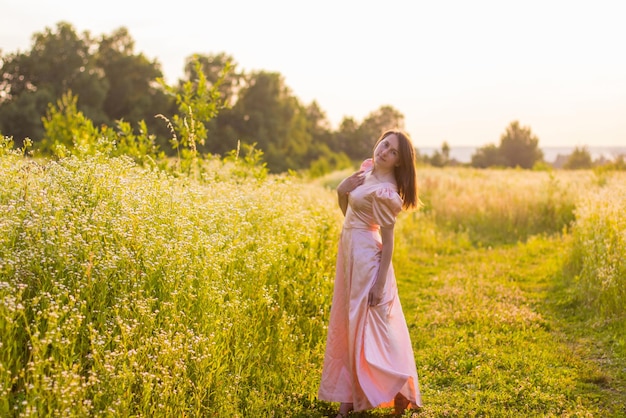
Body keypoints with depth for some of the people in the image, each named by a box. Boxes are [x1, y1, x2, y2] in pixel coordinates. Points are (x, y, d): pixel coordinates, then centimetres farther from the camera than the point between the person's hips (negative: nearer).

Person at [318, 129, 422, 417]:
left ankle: (398, 390, 7)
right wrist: (341, 191, -3)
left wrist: (380, 282, -18)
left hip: (366, 254, -9)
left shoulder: (385, 191, -19)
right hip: (349, 249, 9)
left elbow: (387, 240, -17)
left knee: (365, 323, -4)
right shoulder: (367, 169, 7)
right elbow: (347, 210, 17)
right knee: (347, 321, 12)